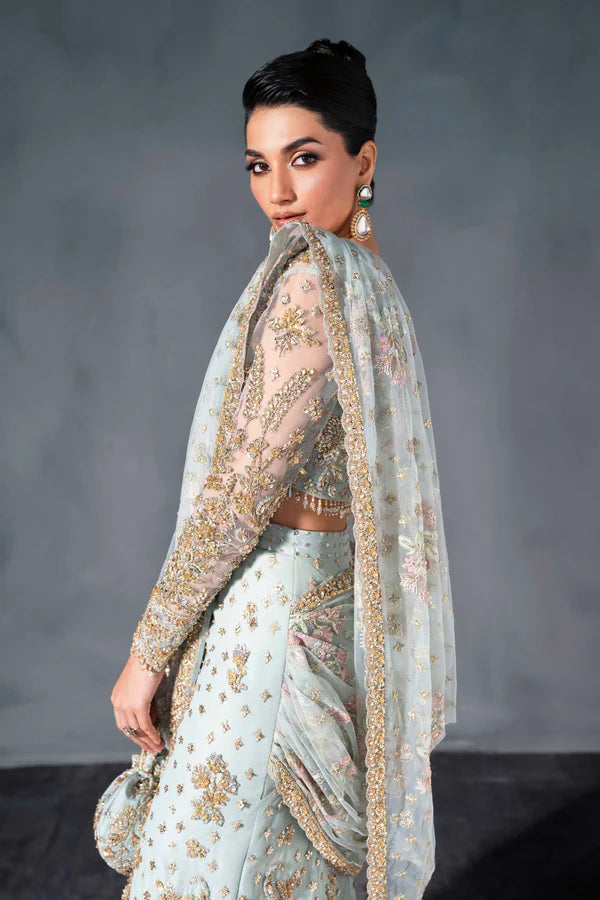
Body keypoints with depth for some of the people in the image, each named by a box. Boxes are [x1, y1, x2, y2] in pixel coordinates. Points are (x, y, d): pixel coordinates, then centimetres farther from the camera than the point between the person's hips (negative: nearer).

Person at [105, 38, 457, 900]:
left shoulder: (314, 274, -19)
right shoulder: (371, 277, 9)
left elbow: (243, 485, -21)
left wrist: (148, 649, -14)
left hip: (271, 612, -9)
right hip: (331, 597, 9)